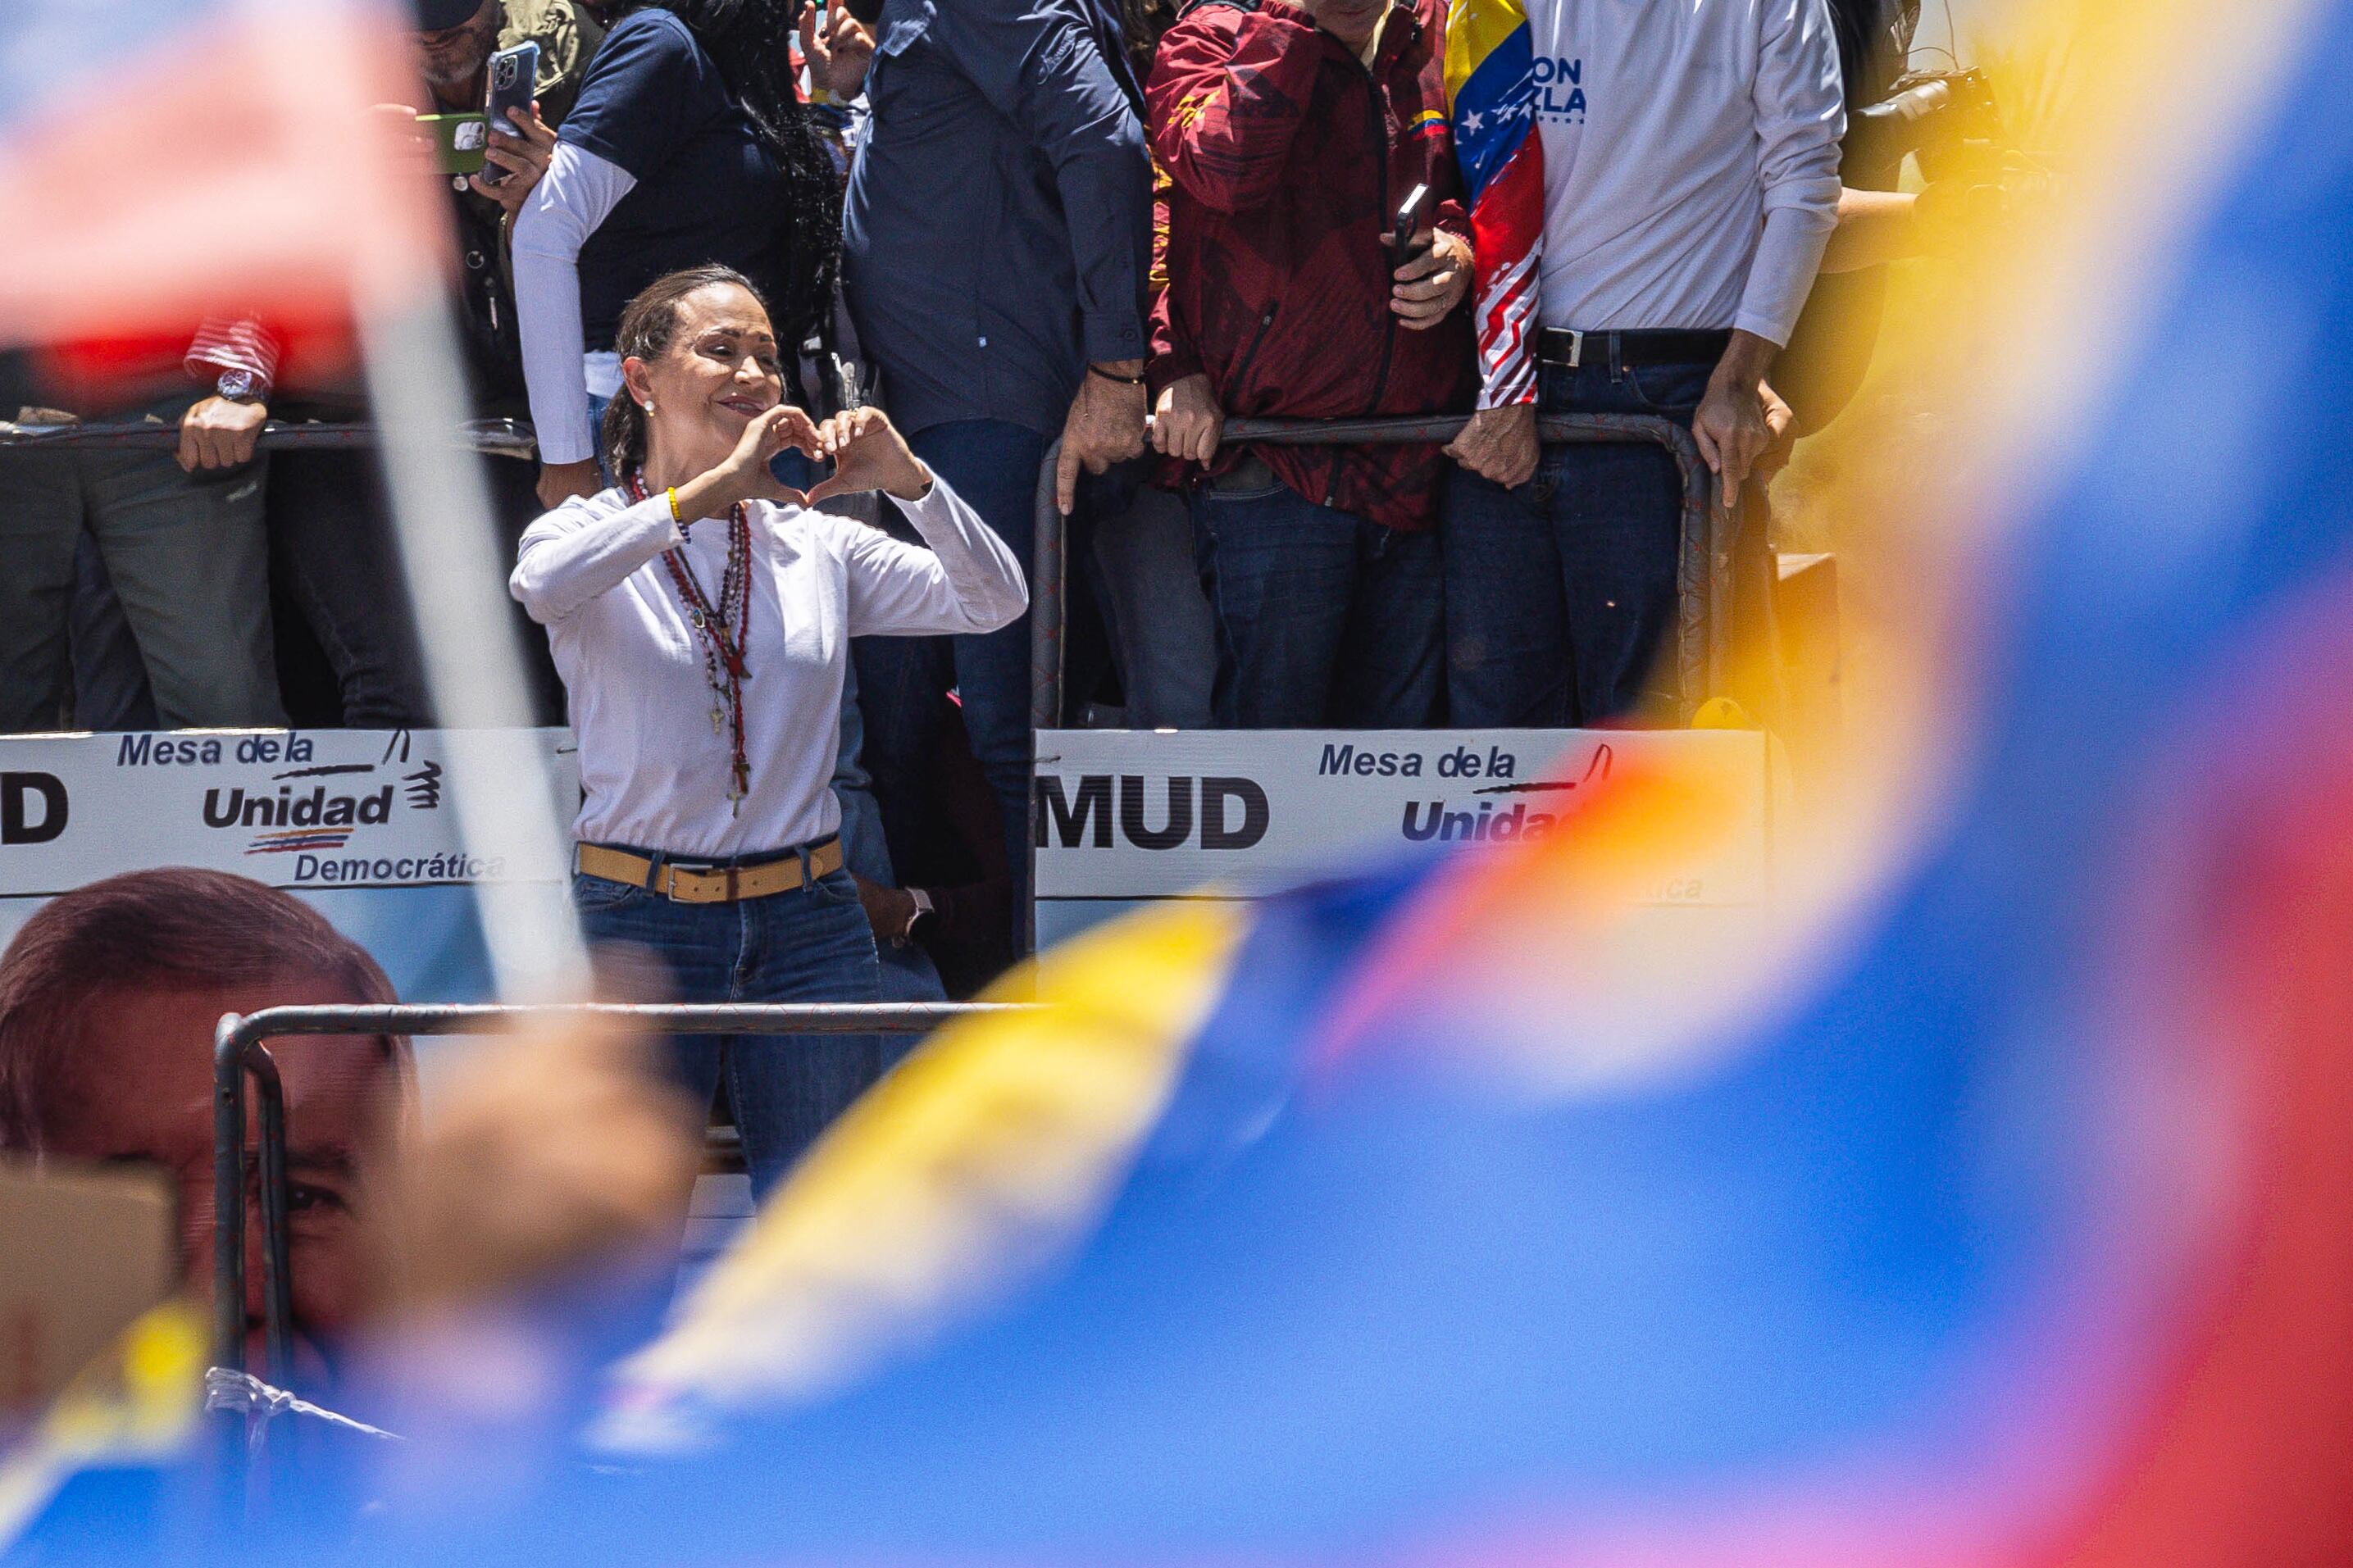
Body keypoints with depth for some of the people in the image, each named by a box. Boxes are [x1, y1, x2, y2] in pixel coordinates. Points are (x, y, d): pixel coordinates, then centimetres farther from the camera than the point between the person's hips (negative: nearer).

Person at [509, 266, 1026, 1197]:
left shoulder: (815, 544, 10)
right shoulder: (593, 534, 2)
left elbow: (994, 603, 1)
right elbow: (545, 587, -23)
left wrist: (908, 481, -14)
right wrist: (713, 488, -27)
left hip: (806, 923, 3)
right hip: (641, 920, -3)